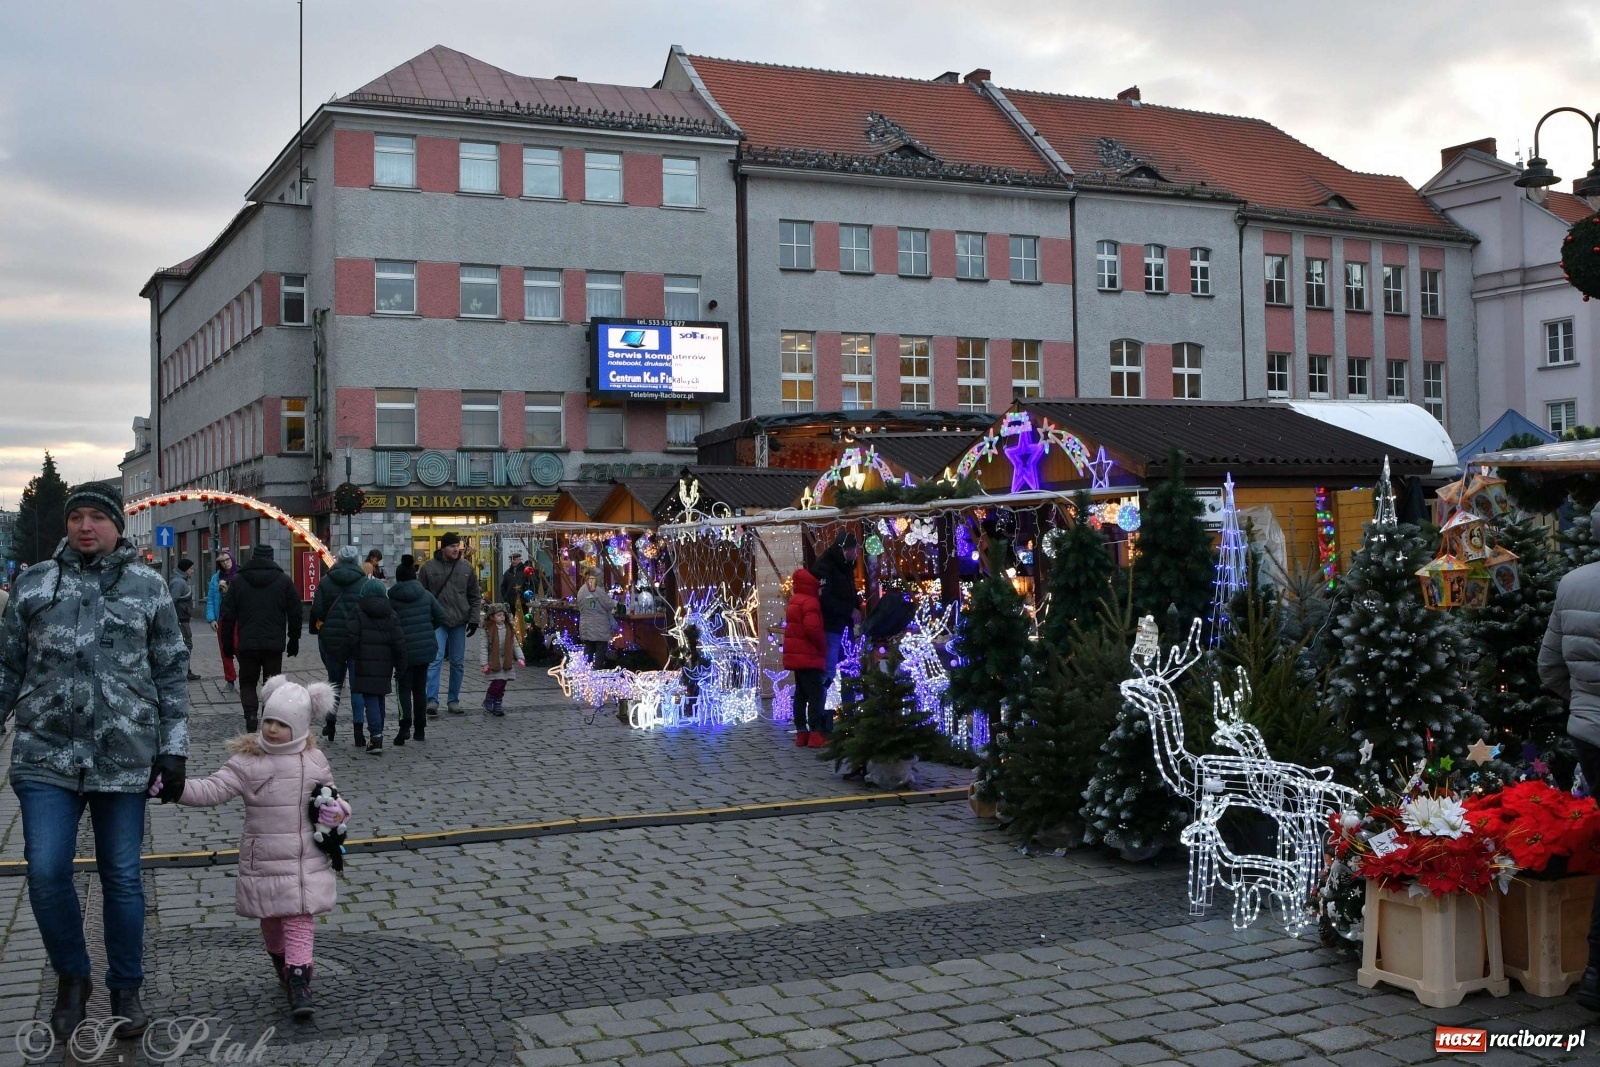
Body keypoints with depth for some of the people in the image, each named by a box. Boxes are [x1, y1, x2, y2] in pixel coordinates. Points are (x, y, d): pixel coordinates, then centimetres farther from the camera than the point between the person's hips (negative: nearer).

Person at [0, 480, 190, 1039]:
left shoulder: (148, 588, 3)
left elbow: (171, 676, 4)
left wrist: (173, 751, 0)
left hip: (125, 759, -1)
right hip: (46, 756, 1)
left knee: (122, 878, 7)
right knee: (46, 872, -4)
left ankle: (126, 989, 24)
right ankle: (71, 976, 20)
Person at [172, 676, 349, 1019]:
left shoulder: (315, 762, 2)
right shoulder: (247, 763, -6)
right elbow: (210, 791, -14)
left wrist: (337, 810, -5)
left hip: (307, 862, 0)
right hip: (264, 863, 0)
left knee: (300, 921, -4)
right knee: (271, 921, 15)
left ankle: (298, 981, -5)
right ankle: (282, 962, 41)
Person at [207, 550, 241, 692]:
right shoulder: (216, 578, 7)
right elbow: (210, 600, 6)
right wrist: (211, 619, -3)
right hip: (222, 619, 4)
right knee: (225, 650, 8)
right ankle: (230, 681, 18)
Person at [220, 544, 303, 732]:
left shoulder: (238, 581, 4)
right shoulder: (284, 581, 3)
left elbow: (228, 616, 4)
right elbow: (295, 613, 4)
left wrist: (227, 644, 10)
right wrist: (294, 640, 12)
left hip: (247, 644, 0)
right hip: (275, 644, 0)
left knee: (247, 682, 12)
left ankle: (250, 713, -10)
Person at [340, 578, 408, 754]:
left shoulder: (358, 614, -4)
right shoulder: (391, 615, 5)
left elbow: (350, 639, -9)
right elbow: (399, 642, 2)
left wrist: (347, 656, 7)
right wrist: (401, 666, 8)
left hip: (364, 665, -4)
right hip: (384, 666, 4)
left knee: (370, 699, -4)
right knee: (379, 698, 17)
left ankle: (376, 737, -13)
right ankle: (376, 734, 25)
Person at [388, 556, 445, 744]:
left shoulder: (392, 600, -8)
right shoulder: (426, 595, 1)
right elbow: (440, 617, 2)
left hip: (404, 650, -3)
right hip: (426, 648, 3)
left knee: (404, 688, 2)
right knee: (420, 688, 14)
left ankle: (406, 725, -18)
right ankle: (420, 729, 18)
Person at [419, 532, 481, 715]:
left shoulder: (466, 567, 6)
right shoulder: (429, 567, -2)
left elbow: (474, 596, 11)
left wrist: (473, 619, 3)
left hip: (459, 622, 3)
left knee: (458, 663, 8)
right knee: (436, 659, -14)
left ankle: (454, 700, 17)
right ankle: (432, 700, -16)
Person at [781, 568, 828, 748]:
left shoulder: (795, 601, 17)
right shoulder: (810, 602, -15)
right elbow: (812, 628, -26)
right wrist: (823, 646, -12)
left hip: (797, 655, 10)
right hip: (808, 656, -10)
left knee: (800, 694, 11)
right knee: (815, 694, -9)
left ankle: (801, 733, 12)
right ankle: (815, 734, -13)